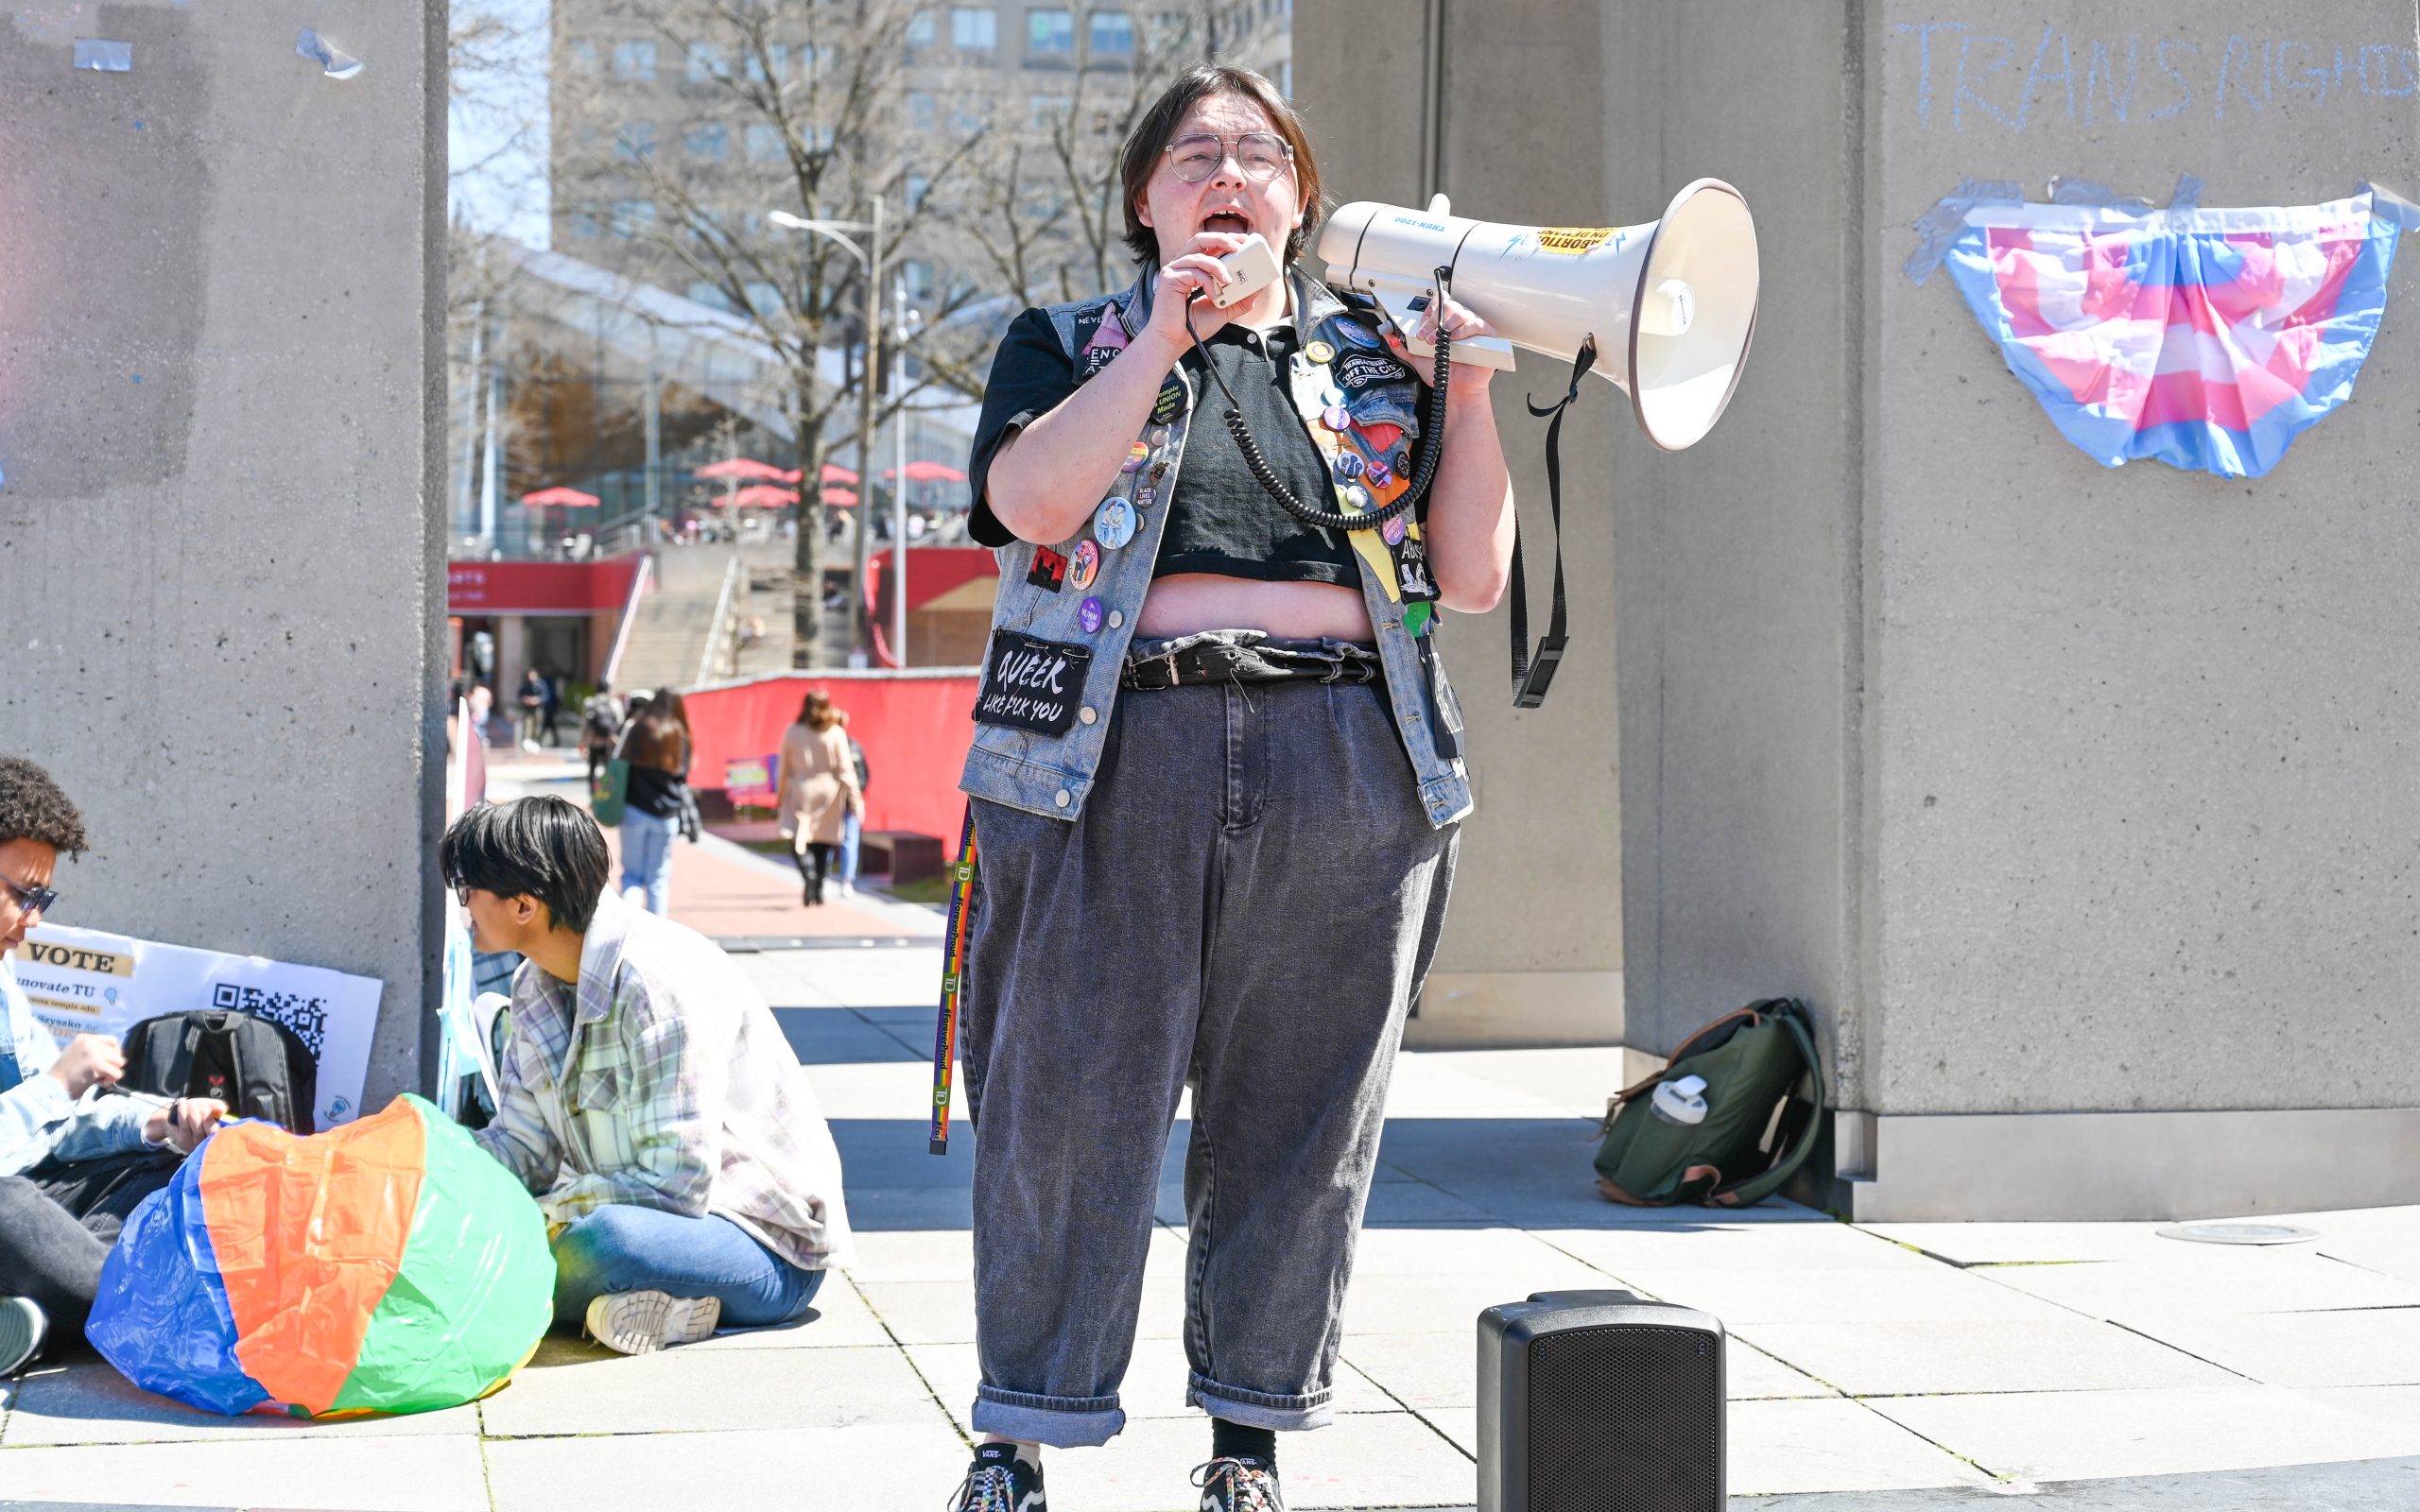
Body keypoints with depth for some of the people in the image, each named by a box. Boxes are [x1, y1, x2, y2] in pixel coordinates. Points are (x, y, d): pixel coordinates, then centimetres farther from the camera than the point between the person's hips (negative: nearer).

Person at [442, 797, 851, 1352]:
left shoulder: (659, 979, -23)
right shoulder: (536, 986, 6)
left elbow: (674, 1185, -27)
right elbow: (523, 1147, 8)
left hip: (767, 1251, -9)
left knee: (606, 1235, -39)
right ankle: (664, 1305, -11)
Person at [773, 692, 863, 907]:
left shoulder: (792, 732, -1)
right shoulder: (836, 733, -4)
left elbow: (783, 770, 3)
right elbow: (845, 770, -5)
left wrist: (779, 801, 12)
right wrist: (855, 800, 0)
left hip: (801, 793, -1)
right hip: (829, 793, 1)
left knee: (799, 842, 0)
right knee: (825, 843, 14)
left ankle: (809, 877, -27)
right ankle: (819, 890, 14)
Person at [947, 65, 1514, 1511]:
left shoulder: (1381, 357, 18)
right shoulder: (1066, 343, 14)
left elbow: (1472, 578, 11)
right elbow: (1033, 498, -8)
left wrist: (1469, 392, 1)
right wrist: (1162, 338, -9)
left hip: (1345, 773, 2)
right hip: (1114, 759, -2)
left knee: (1301, 1116, 5)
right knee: (1072, 1099, -1)